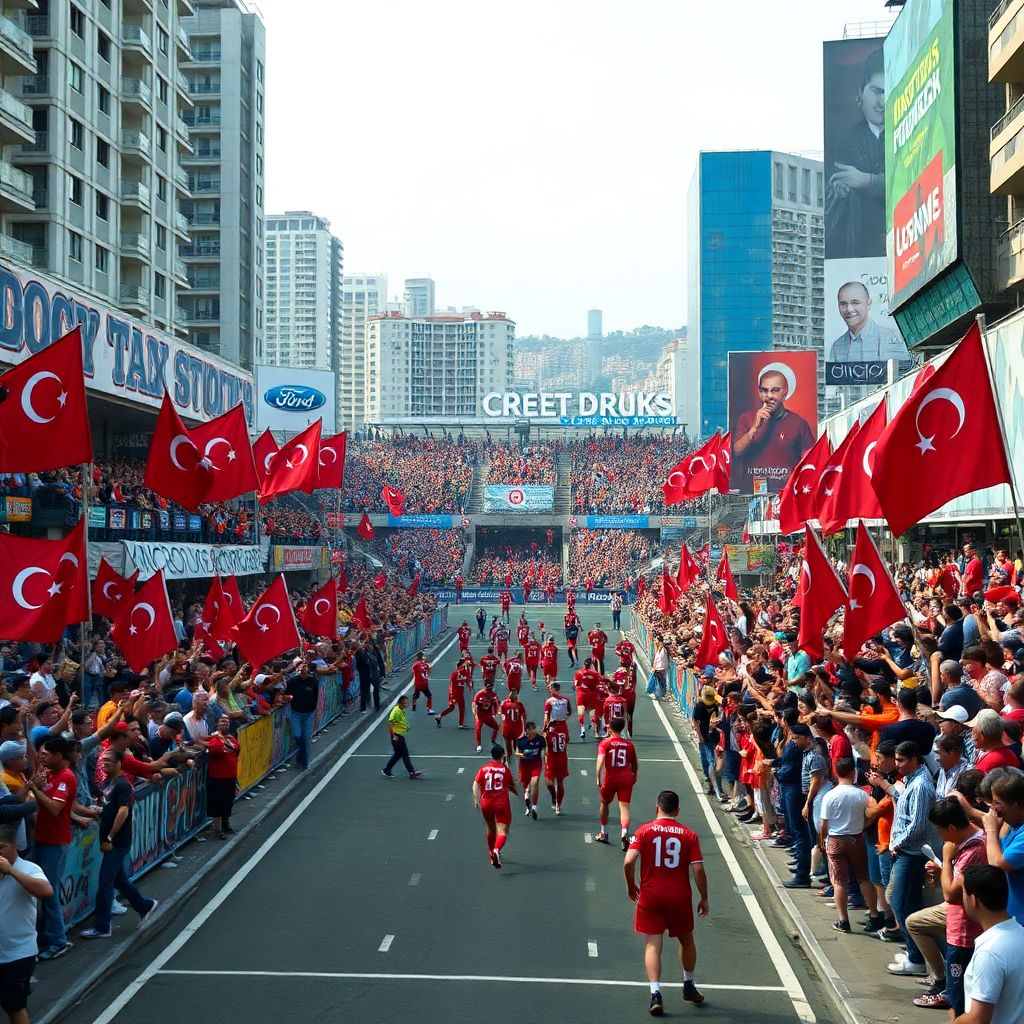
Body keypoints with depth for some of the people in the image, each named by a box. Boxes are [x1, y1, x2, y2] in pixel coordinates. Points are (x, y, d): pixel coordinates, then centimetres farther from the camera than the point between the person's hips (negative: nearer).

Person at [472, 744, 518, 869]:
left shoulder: (484, 768, 7)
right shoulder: (505, 768, 2)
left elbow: (476, 784, -5)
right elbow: (512, 787, 12)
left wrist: (476, 800, -9)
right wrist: (517, 793, 32)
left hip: (486, 803, 4)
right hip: (501, 803, -3)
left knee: (491, 829, 24)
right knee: (503, 831, -9)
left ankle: (491, 854, 36)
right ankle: (497, 850, -35)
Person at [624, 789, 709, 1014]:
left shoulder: (644, 831, -5)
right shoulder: (689, 835, -3)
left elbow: (629, 862, -13)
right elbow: (698, 870, -7)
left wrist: (631, 886, 3)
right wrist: (704, 899, 4)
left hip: (650, 896, -1)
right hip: (680, 897, 1)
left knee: (653, 945, 2)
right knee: (686, 940, 22)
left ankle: (656, 993, -12)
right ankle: (689, 987, 37)